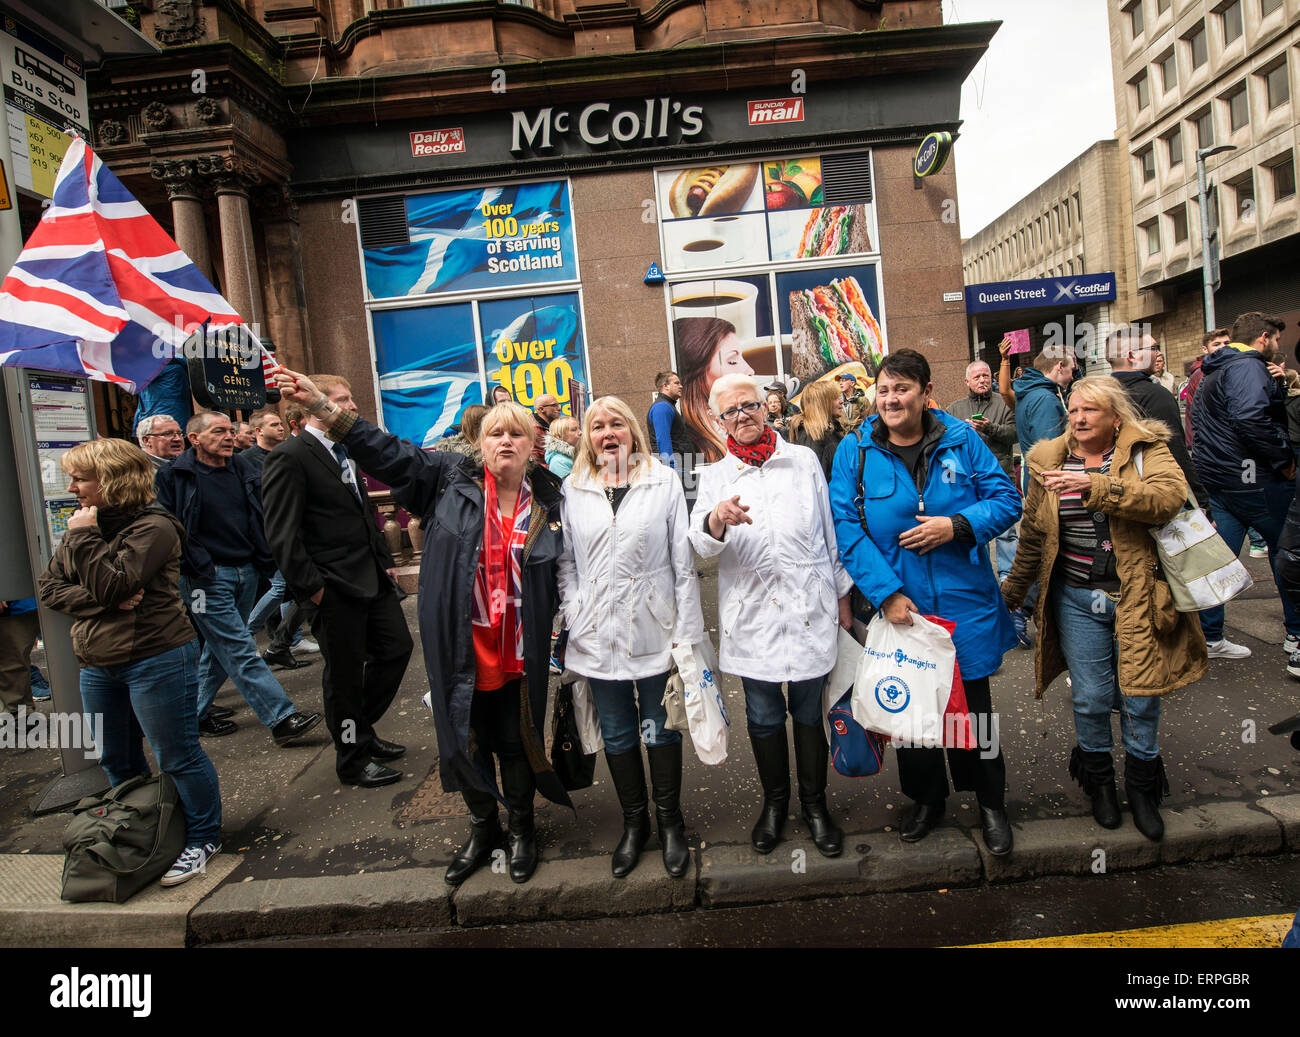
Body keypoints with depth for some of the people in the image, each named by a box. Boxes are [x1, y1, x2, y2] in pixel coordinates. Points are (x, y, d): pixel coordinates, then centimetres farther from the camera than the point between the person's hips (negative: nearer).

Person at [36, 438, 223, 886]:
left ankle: (203, 838, 19)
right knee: (116, 760, 19)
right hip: (98, 666, 9)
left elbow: (112, 584, -22)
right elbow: (49, 588, 5)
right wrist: (104, 602, -12)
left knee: (177, 756, 2)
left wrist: (83, 537, -15)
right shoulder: (85, 526, 11)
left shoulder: (153, 526, -13)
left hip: (156, 660, -8)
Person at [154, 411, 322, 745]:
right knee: (241, 651, -7)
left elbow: (263, 516, 15)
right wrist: (198, 567, -12)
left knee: (221, 648, 15)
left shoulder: (244, 469, 9)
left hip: (246, 571, 6)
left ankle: (196, 714, 31)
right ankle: (282, 720, -8)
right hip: (208, 578, -6)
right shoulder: (175, 476, -6)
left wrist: (265, 560, 7)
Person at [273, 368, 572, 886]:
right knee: (465, 740, 15)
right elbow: (385, 451, -6)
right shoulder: (450, 478, -2)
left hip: (518, 656, 0)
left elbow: (562, 578, 8)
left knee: (515, 743, 13)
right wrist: (320, 403, -15)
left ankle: (522, 828, 38)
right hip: (459, 653, 1)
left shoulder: (547, 503, 0)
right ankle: (482, 827, 40)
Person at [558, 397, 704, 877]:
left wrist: (687, 630, -5)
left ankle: (669, 821, 32)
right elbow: (565, 562, 8)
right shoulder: (573, 489, 5)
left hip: (653, 631, -2)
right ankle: (634, 822, 35)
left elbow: (683, 561, -3)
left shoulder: (664, 481, -1)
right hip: (598, 636, 2)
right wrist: (575, 615, -3)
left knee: (661, 729, 12)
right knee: (617, 734, 15)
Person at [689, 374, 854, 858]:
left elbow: (829, 529, 11)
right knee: (764, 716, 11)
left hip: (808, 609, 0)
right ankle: (774, 802, 33)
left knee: (809, 712, 10)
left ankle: (815, 804, 29)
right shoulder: (715, 476, 6)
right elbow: (701, 544, -9)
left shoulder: (803, 460, 8)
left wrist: (841, 593, 11)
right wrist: (715, 520, -32)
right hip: (751, 614, 0)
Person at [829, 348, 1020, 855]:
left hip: (965, 602, 0)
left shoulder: (961, 439, -2)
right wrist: (885, 592, -17)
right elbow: (846, 527, -11)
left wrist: (957, 525, -18)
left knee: (972, 703, 12)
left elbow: (1007, 499, 0)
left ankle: (991, 803, 35)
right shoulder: (855, 451, -5)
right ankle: (926, 798, 39)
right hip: (898, 604, 1)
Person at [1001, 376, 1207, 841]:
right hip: (1076, 599, 2)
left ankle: (1142, 784, 30)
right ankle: (1098, 780, 28)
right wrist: (1010, 594, 17)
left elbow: (1169, 496, -22)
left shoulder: (1147, 450, -1)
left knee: (1141, 697, 7)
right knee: (1090, 697, 4)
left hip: (1136, 596, -1)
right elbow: (1032, 537, 13)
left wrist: (1093, 485, -30)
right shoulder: (1049, 462, 6)